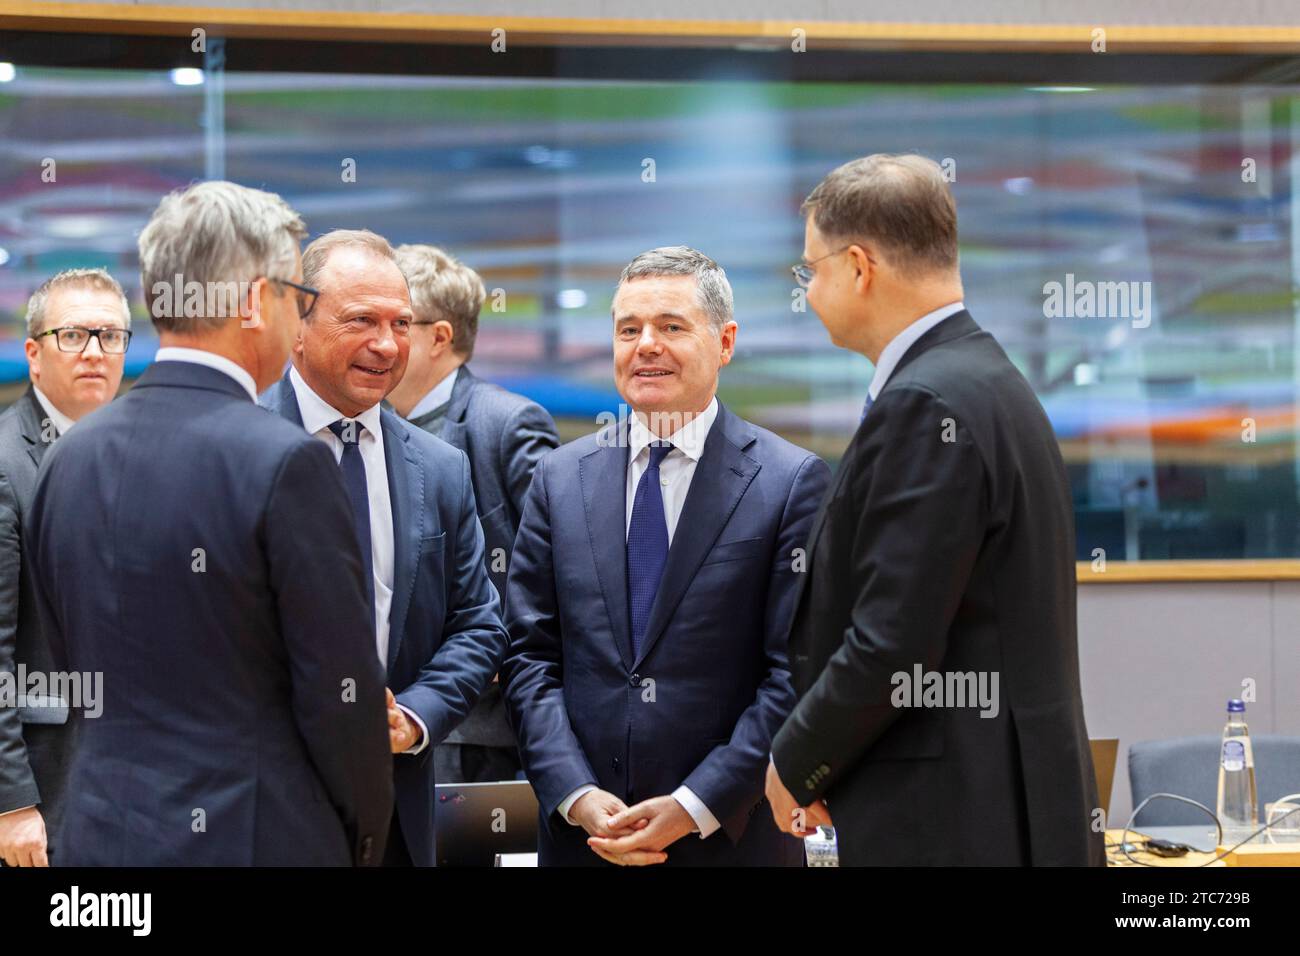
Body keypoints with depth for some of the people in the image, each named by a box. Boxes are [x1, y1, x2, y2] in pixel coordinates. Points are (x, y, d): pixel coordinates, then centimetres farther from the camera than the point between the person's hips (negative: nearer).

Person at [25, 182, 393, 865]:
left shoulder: (69, 458, 5)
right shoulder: (285, 463, -15)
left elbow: (68, 664, 11)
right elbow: (341, 689, -12)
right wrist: (366, 838, 2)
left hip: (101, 834, 6)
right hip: (255, 838, -6)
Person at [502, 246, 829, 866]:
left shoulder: (793, 482, -4)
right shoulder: (559, 479, 7)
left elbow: (796, 673, -8)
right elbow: (529, 655, 5)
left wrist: (696, 807, -14)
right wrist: (576, 795, -8)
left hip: (732, 834, -2)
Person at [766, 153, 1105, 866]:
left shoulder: (925, 406, -17)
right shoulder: (990, 382, 13)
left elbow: (891, 647, -21)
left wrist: (797, 764, -5)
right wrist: (824, 765, 14)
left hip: (956, 826, -9)